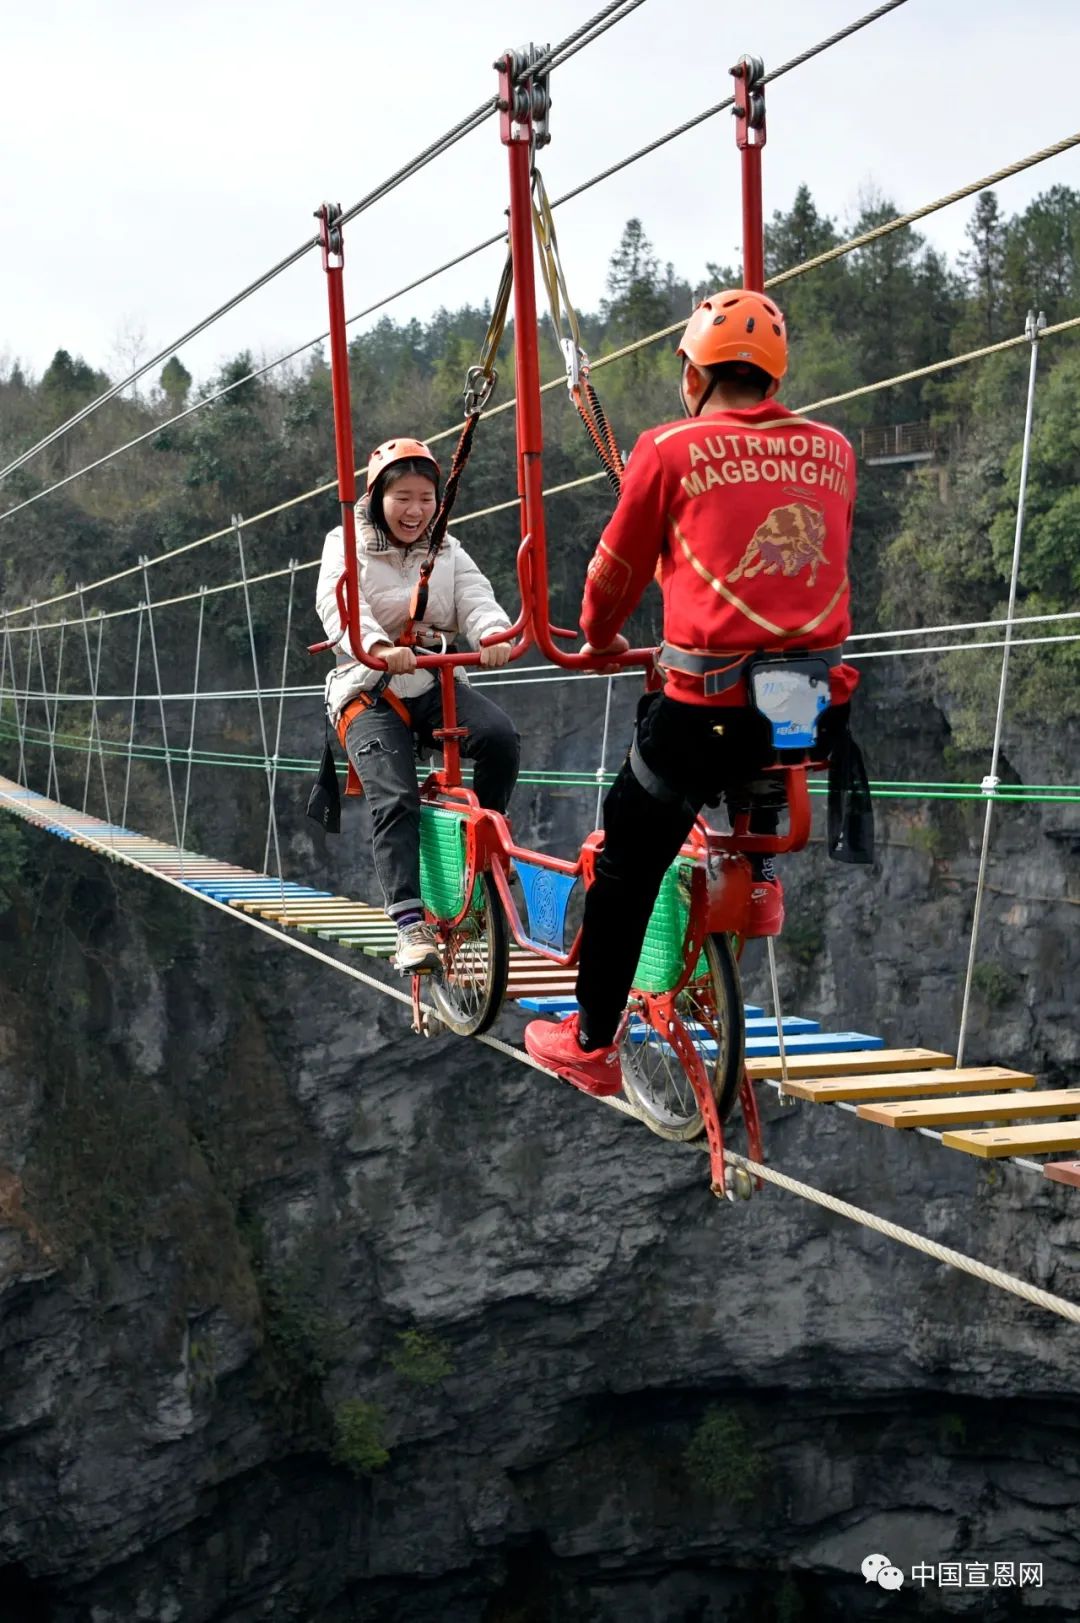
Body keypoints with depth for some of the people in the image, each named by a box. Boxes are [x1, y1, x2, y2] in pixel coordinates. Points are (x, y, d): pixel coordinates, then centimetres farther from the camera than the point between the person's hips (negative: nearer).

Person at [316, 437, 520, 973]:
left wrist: (493, 633, -31)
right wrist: (379, 647, -40)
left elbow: (476, 598, -5)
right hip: (370, 691, -3)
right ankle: (410, 924, -25)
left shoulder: (448, 553, 14)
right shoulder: (347, 547, 2)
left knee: (499, 735, -25)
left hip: (438, 684, 4)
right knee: (394, 799, -23)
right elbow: (340, 606, -18)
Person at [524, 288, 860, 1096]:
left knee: (628, 863, 14)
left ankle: (592, 1044, 23)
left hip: (711, 705, -4)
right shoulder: (833, 449, 11)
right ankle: (759, 874, 36)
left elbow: (618, 568, 10)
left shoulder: (672, 451, 0)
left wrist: (600, 639, 31)